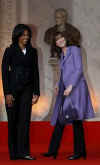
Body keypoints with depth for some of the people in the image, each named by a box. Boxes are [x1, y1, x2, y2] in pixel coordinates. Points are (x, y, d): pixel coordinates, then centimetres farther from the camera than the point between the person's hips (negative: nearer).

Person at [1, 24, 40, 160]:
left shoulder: (32, 51, 10)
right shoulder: (10, 51, -1)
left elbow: (35, 72, 12)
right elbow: (4, 72, -5)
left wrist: (36, 92, 5)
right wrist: (7, 93, -12)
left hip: (27, 89, 3)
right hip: (13, 88, -3)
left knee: (25, 120, -3)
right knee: (13, 120, 2)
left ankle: (23, 151, -2)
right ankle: (14, 152, 10)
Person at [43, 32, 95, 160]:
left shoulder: (74, 49, -1)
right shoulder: (62, 56, 21)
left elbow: (79, 70, -10)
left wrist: (70, 86, -19)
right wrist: (58, 84, 15)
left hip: (76, 88, -8)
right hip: (65, 89, 8)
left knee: (75, 118, -11)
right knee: (60, 119, 6)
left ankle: (79, 151, -8)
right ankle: (53, 150, 10)